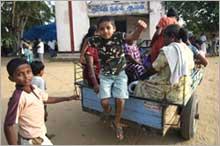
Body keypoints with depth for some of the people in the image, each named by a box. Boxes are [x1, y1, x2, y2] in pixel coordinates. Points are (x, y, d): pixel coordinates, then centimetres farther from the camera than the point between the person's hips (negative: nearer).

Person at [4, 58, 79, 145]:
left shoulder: (34, 89, -4)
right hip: (31, 141, -8)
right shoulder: (18, 97, -29)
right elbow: (9, 126, -26)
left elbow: (46, 99, 14)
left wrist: (67, 98, 15)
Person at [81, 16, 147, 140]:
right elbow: (86, 43, 10)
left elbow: (134, 37, -34)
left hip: (120, 74, -1)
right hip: (105, 75, 1)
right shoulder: (96, 40, -12)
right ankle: (107, 111, 32)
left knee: (120, 100, -13)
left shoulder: (119, 36, -17)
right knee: (104, 101, -10)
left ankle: (117, 122, 18)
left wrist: (139, 29, -55)